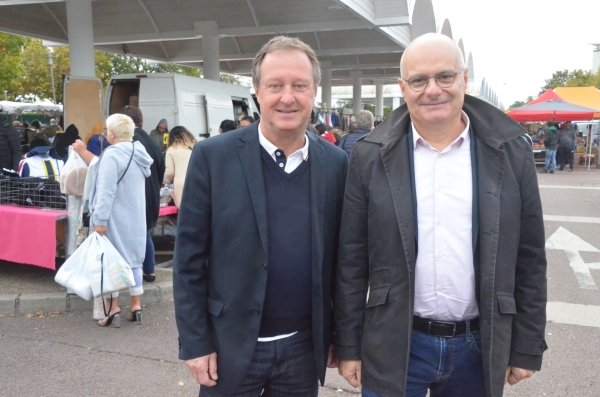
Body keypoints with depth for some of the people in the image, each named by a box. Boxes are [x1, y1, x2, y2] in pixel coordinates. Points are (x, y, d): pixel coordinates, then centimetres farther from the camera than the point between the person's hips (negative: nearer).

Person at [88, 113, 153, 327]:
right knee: (133, 259, 13)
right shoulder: (138, 153, 7)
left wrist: (100, 220, -21)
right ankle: (136, 306, 19)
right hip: (136, 218, 8)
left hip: (115, 220, -7)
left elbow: (106, 191, -23)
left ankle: (113, 309, 9)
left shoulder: (112, 154, -19)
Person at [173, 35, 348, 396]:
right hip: (231, 346, -2)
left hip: (304, 348, 2)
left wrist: (339, 334, 8)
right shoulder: (213, 157, -9)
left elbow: (340, 257, 5)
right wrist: (194, 342, -7)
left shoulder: (336, 163, -1)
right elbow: (189, 258, -6)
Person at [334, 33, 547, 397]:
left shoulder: (511, 152, -3)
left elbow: (530, 259, 2)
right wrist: (349, 346, 0)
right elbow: (351, 260, -3)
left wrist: (527, 348, 4)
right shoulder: (370, 155, -6)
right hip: (393, 346, -1)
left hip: (480, 347, 2)